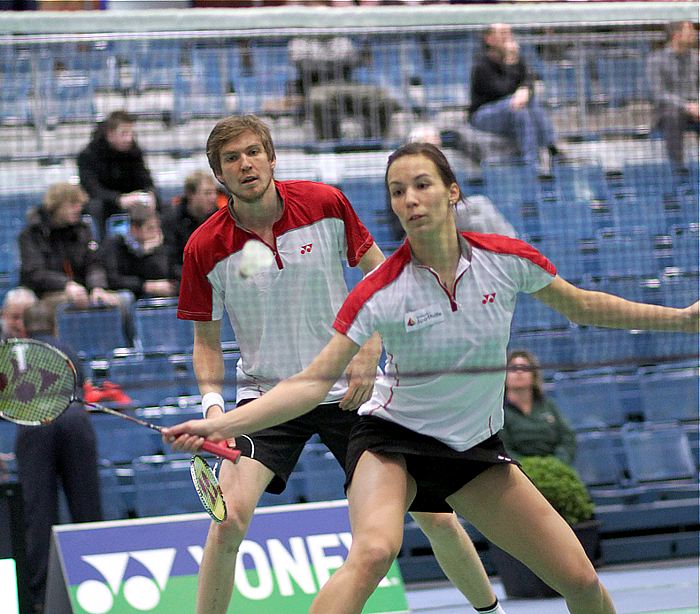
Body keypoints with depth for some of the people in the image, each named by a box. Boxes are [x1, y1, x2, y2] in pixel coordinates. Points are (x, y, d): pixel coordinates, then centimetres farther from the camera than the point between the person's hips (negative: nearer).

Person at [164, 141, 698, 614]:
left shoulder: (508, 260, -10)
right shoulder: (378, 293, -18)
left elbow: (582, 306, 8)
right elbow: (313, 382, -18)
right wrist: (221, 425, -30)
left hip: (475, 449, 4)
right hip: (393, 439, -4)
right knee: (373, 550, -35)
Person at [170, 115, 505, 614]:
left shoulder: (325, 203, -10)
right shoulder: (205, 249, -10)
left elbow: (379, 274, 2)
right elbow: (207, 342, 1)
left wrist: (370, 352, -10)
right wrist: (212, 402, -16)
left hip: (349, 389, 1)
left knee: (434, 514, 1)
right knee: (229, 517, -23)